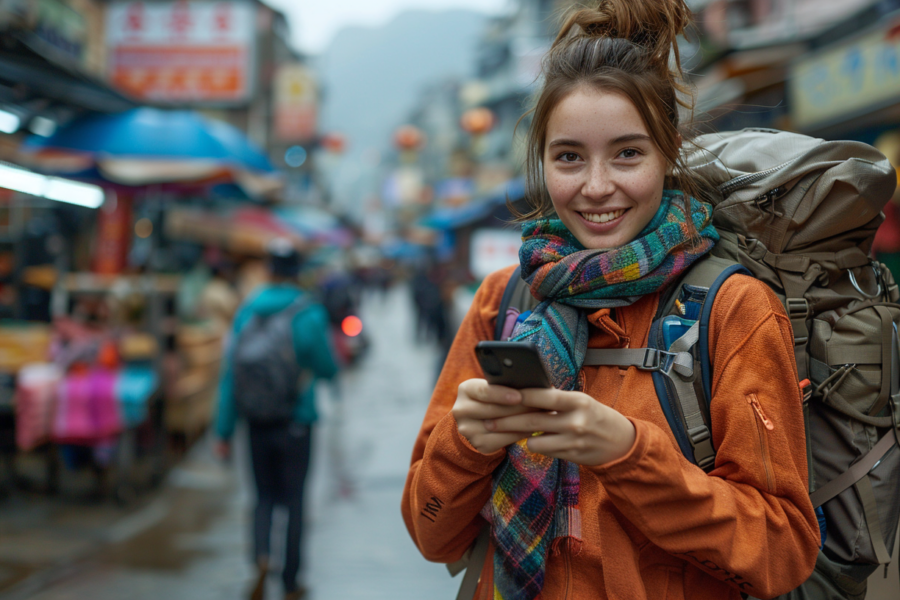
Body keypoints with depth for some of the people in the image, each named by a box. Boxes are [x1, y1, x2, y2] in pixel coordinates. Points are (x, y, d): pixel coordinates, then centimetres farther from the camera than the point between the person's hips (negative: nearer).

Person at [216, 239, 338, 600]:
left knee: (265, 497, 17)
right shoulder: (310, 314, -10)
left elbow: (230, 375, -2)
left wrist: (224, 431, 2)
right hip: (296, 422, -2)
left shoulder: (247, 312, -1)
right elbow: (328, 370, -4)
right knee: (294, 501, 10)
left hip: (257, 422, 2)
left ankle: (261, 557, -8)